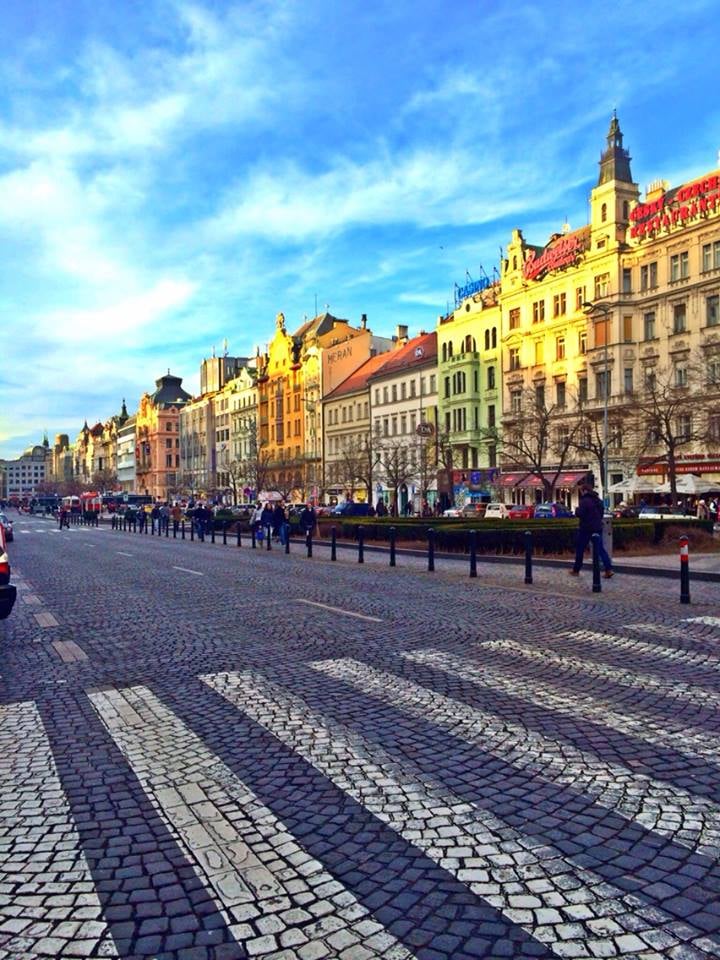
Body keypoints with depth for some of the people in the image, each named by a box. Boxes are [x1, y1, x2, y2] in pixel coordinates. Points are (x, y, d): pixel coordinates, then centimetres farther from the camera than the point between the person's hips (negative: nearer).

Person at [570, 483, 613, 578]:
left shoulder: (584, 501, -16)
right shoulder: (598, 500, 10)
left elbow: (580, 514, -21)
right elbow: (602, 512, 18)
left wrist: (577, 509, -1)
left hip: (586, 528, -7)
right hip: (598, 527, 7)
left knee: (580, 549, 6)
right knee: (600, 548, 7)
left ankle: (576, 570, 15)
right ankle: (609, 569, -5)